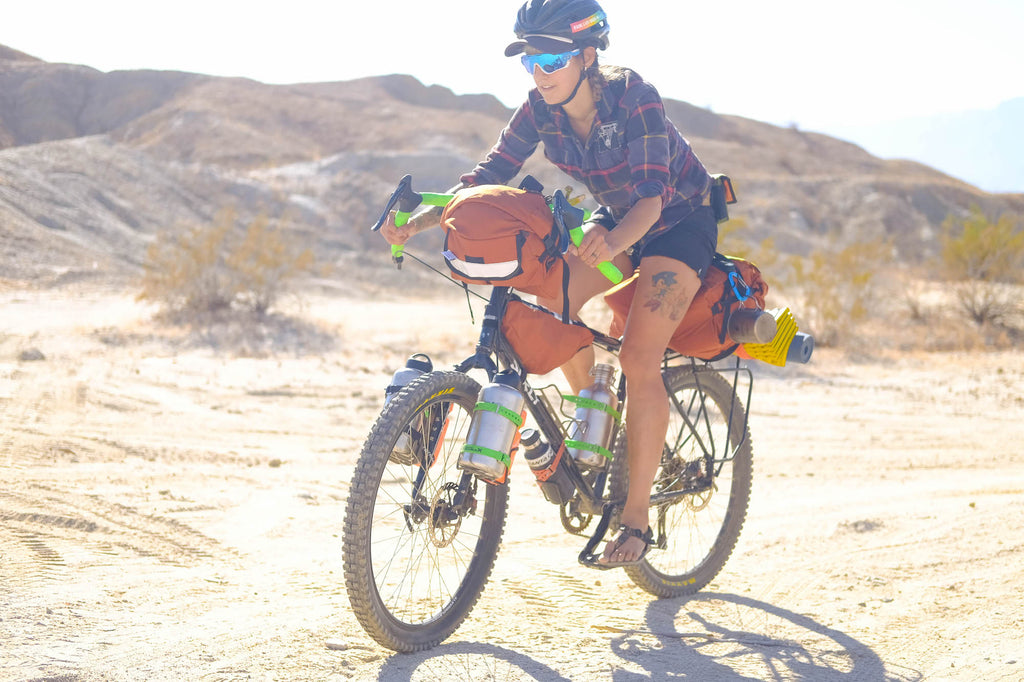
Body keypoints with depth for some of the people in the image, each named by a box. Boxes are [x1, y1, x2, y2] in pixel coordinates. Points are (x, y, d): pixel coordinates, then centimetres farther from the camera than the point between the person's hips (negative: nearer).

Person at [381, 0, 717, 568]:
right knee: (549, 306, -19)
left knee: (639, 361, -19)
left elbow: (652, 195, -36)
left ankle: (636, 517, -11)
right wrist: (417, 222, -29)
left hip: (679, 220, -6)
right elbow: (489, 175, -16)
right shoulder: (542, 107, -14)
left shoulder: (634, 99, -30)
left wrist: (611, 244, -56)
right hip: (614, 218, 6)